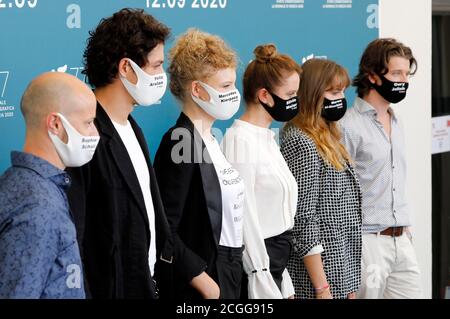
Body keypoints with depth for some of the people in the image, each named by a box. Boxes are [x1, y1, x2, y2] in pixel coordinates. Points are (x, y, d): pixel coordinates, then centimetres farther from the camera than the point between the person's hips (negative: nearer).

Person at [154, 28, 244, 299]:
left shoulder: (210, 140, 11)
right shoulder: (179, 143, -15)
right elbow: (164, 231, -20)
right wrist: (207, 285, -17)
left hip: (229, 277, 8)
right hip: (199, 285, -8)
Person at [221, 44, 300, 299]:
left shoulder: (267, 139, 13)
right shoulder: (240, 140, -13)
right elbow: (244, 218, -16)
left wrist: (285, 286, 16)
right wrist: (266, 287, -16)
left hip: (275, 267, 8)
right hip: (257, 269, -8)